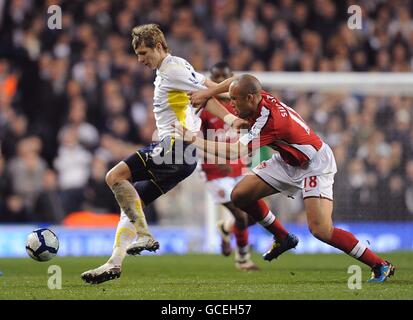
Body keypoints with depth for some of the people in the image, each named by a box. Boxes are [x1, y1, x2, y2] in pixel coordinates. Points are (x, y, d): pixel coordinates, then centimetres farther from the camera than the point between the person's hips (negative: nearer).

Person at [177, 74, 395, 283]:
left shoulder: (270, 120, -34)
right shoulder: (258, 98, -10)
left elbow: (234, 152, -35)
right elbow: (234, 82, 13)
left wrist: (192, 139, -30)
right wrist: (205, 94, 4)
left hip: (315, 166, -9)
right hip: (287, 162, 9)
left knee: (321, 230, -22)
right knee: (240, 195, 0)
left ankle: (380, 265, -10)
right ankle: (283, 238, 21)